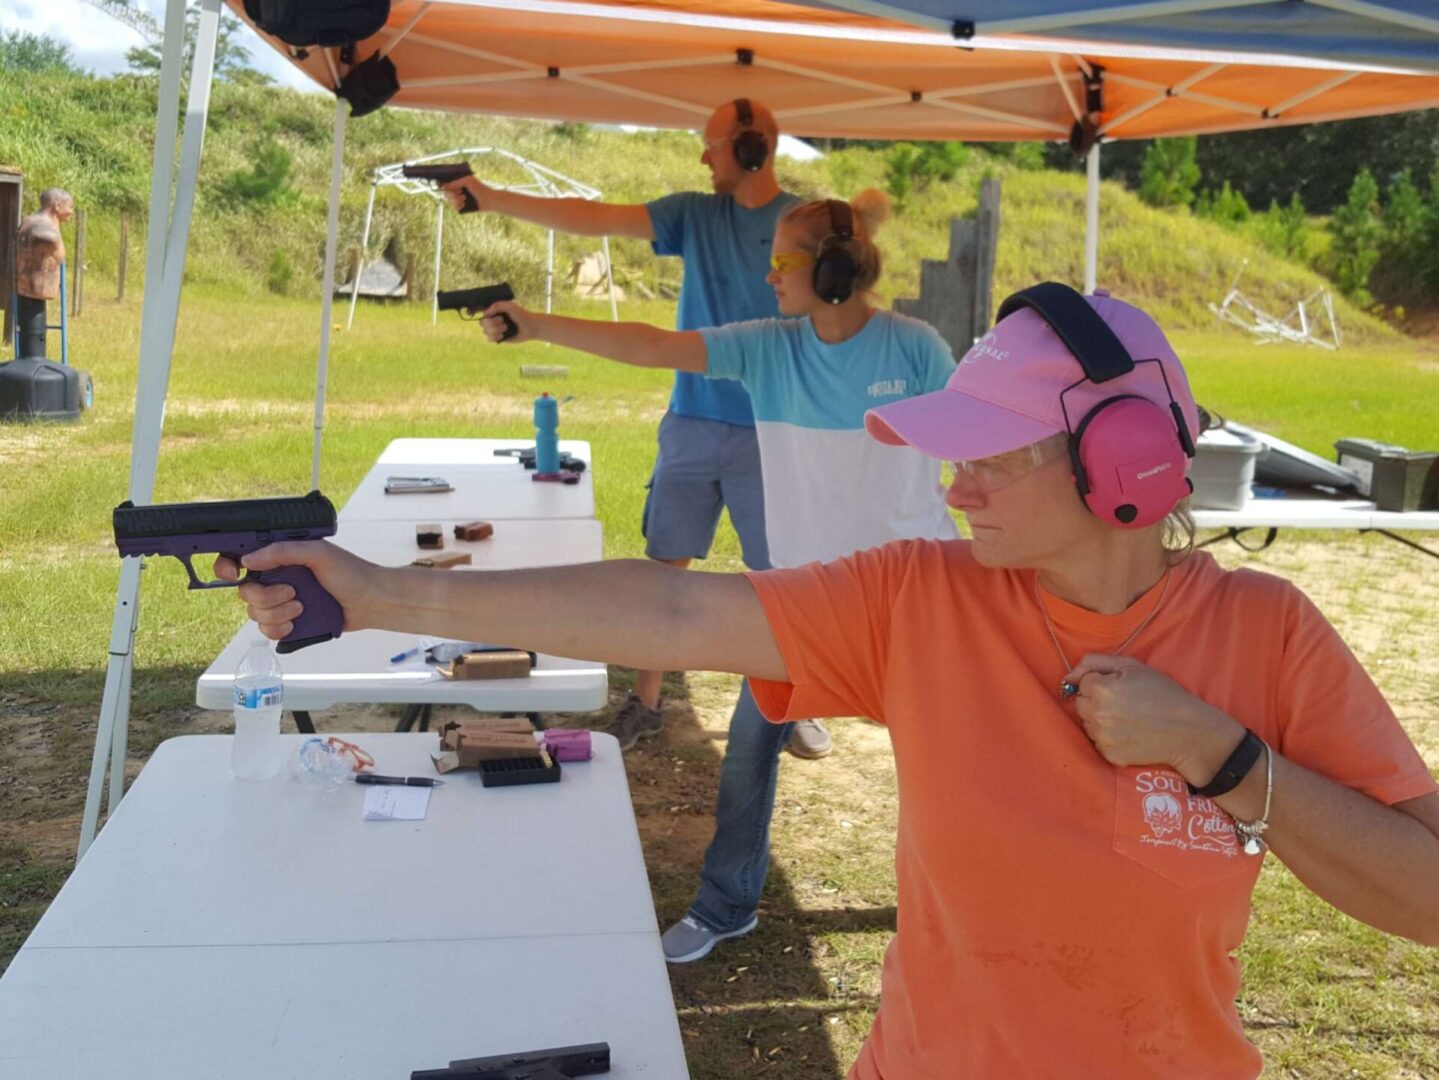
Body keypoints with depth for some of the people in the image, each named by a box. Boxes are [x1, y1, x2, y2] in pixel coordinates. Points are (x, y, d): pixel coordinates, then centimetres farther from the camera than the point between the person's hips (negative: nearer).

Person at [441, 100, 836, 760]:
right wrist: (492, 199, -7)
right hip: (691, 424, 3)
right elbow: (594, 218, -1)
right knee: (666, 563, 6)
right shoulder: (696, 215, 4)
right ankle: (645, 704, 19)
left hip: (770, 433, -3)